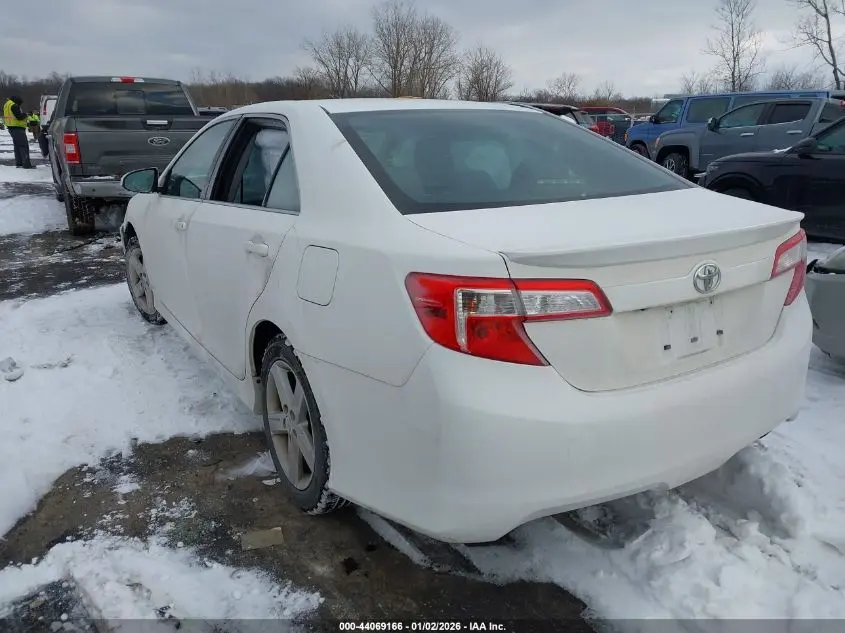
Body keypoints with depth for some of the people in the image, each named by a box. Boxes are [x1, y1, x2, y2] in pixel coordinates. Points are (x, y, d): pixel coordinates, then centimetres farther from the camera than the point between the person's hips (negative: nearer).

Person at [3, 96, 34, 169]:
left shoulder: (6, 105, 18)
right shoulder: (14, 106, -15)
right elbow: (19, 116, -20)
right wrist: (24, 115, -2)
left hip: (11, 127, 10)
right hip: (17, 128, -10)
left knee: (17, 145, 15)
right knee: (24, 146, -11)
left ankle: (19, 163, 16)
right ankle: (27, 164, -18)